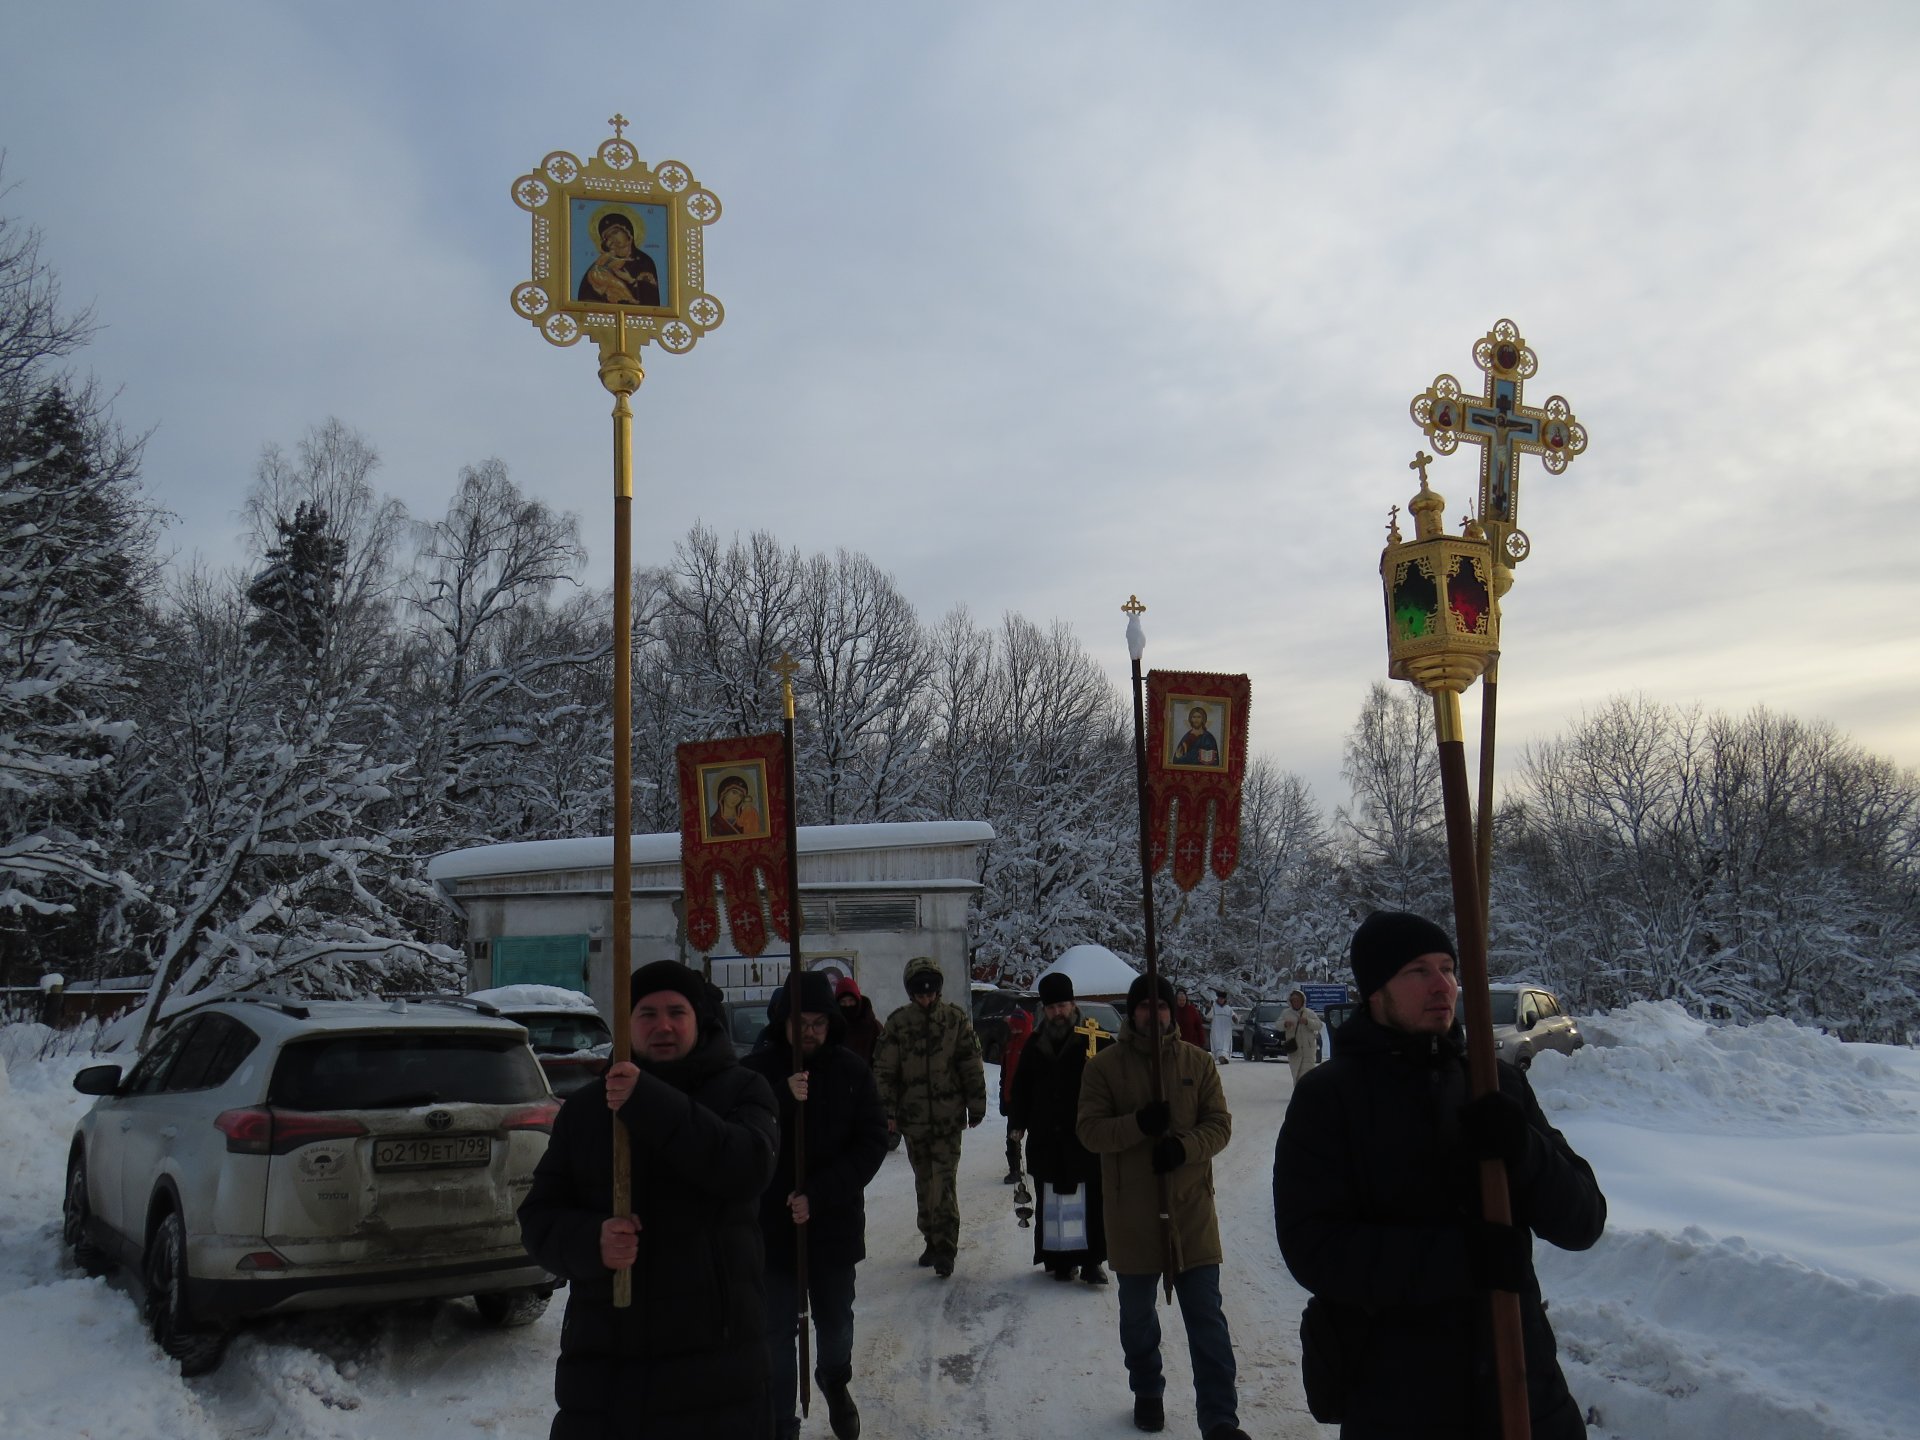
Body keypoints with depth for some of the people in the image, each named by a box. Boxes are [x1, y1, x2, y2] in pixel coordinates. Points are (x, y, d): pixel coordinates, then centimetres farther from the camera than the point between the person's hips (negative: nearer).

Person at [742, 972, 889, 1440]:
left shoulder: (852, 1071, -5)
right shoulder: (756, 1071, -7)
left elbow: (873, 1143, -7)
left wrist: (818, 1195, -17)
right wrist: (783, 1099, -27)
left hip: (836, 1224, 1)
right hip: (772, 1225, -1)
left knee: (835, 1321, 19)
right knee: (776, 1332, 1)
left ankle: (835, 1384, 48)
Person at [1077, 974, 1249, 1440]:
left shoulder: (1198, 1062, 0)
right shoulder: (1104, 1066, -4)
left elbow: (1219, 1125, -1)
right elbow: (1089, 1130, -9)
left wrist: (1184, 1146, -20)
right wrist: (1138, 1124, -25)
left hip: (1191, 1208, 0)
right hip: (1131, 1210, 0)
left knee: (1207, 1318, -1)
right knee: (1137, 1313, 17)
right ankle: (1147, 1392, 39)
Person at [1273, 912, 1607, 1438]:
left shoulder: (1499, 1083, 5)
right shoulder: (1325, 1096, -7)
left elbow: (1583, 1222, 1)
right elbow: (1311, 1247, -16)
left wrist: (1525, 1152, -19)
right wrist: (1461, 1256, -24)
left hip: (1522, 1381, 3)